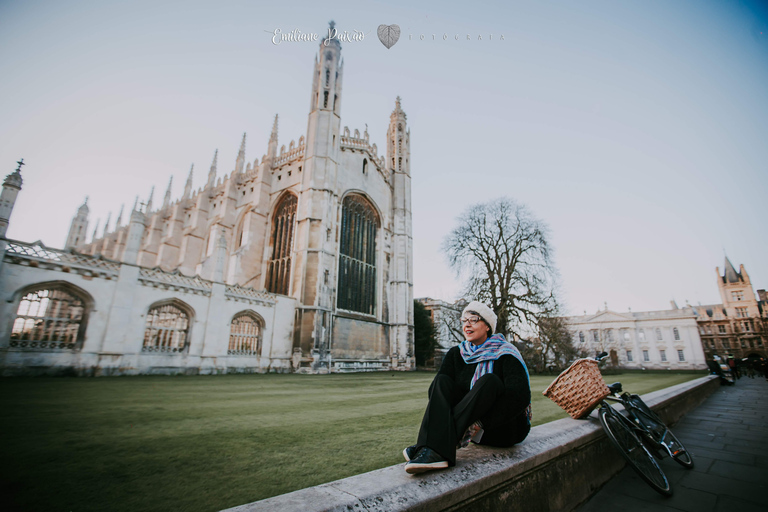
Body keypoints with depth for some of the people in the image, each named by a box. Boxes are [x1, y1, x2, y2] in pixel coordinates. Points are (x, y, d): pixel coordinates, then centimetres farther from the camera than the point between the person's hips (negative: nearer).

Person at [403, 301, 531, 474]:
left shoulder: (505, 354, -8)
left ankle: (433, 447, -39)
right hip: (473, 427, 4)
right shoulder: (457, 353, 5)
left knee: (489, 381, -31)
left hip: (505, 428, -3)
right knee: (442, 381, -19)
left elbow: (520, 397, -22)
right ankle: (438, 452, -42)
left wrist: (481, 424, -32)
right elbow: (435, 388, -5)